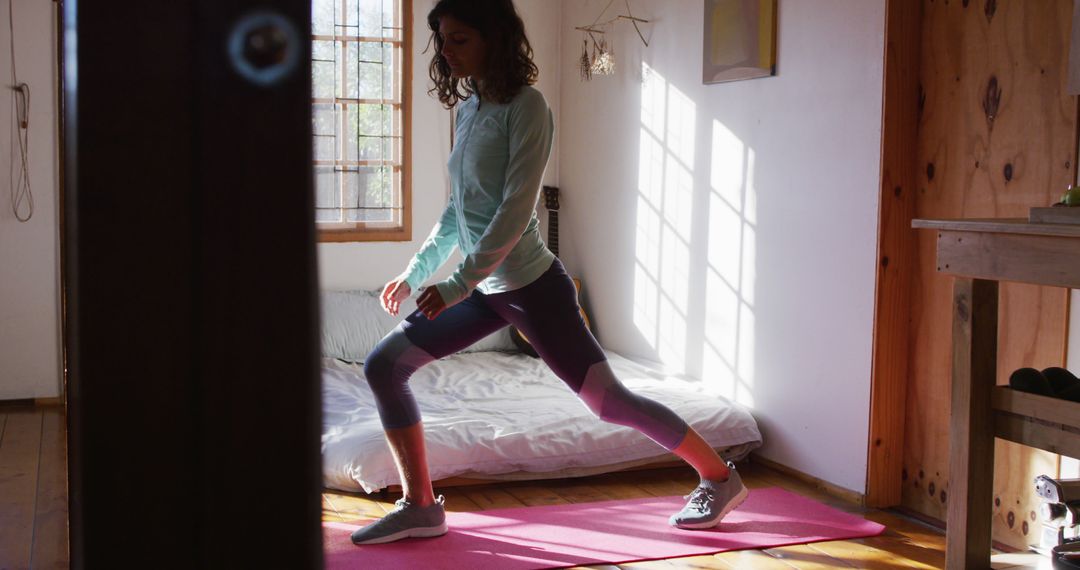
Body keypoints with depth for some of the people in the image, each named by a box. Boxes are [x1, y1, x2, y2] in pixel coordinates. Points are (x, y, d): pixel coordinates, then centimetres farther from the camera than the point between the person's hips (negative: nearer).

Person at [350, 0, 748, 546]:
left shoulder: (525, 106, -15)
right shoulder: (468, 108, 9)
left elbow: (515, 210, -21)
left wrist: (456, 284, -22)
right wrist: (414, 272, 16)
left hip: (530, 286, -8)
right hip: (484, 288, 8)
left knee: (608, 400, -1)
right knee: (382, 365, 3)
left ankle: (720, 478, 19)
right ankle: (420, 506, 12)